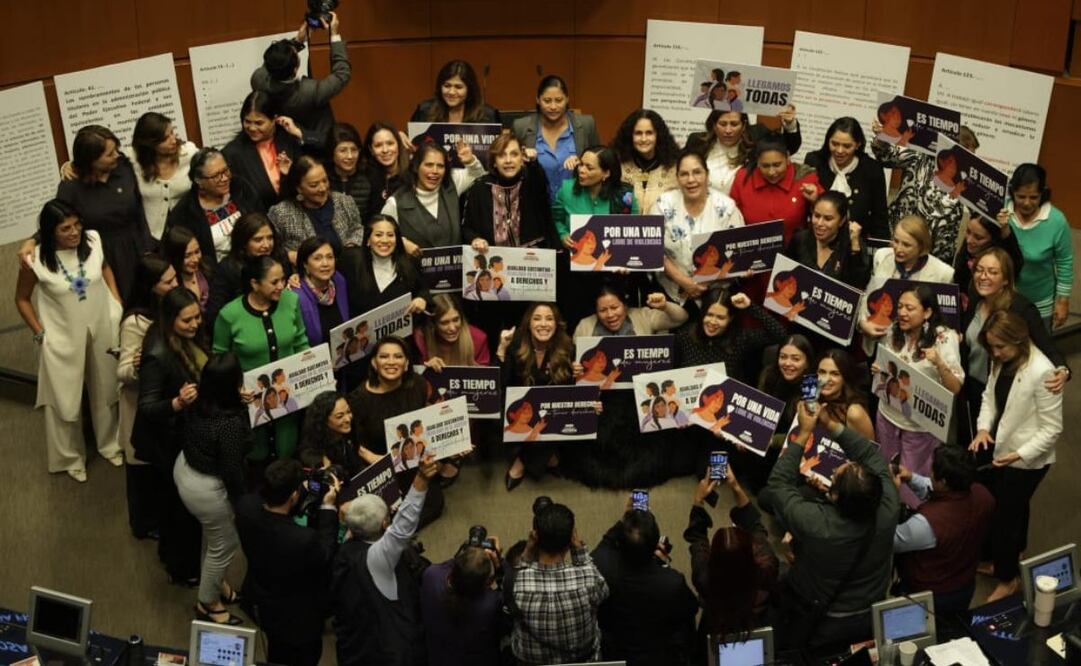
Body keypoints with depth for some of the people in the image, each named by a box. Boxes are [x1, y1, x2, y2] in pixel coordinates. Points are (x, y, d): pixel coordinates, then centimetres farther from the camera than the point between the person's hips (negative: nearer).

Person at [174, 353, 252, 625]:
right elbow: (232, 471, -25)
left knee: (219, 537, 29)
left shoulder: (200, 402, -12)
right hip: (206, 489, -8)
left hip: (185, 468, 8)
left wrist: (240, 403, 17)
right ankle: (207, 604, 37)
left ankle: (216, 584, 50)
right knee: (224, 545, 17)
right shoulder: (230, 424, -36)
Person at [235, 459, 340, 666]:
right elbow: (327, 554, -18)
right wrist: (328, 507, -14)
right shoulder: (304, 540, -43)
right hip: (295, 620, -6)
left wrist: (307, 489, -5)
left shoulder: (246, 506, -26)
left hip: (257, 602, 6)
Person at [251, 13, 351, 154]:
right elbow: (342, 72, -22)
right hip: (316, 150, -5)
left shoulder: (258, 79, -26)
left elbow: (276, 60, -1)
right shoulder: (311, 91, -40)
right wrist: (335, 35, -17)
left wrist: (298, 40, -4)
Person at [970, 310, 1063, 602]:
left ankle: (1007, 579, 25)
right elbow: (990, 395, 7)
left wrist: (1019, 454, -29)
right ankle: (1015, 553, 52)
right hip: (1002, 448, 7)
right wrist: (983, 427, -11)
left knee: (1003, 516, 3)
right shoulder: (1001, 361, -6)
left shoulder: (1042, 372, -29)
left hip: (1027, 459, -7)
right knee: (1013, 508, 27)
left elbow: (1052, 429, -24)